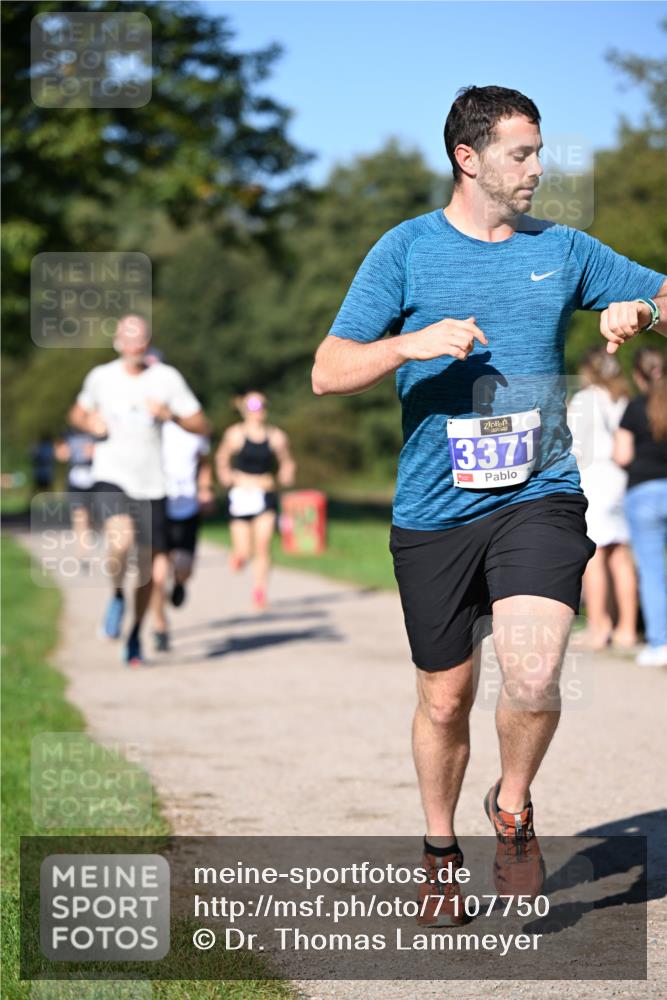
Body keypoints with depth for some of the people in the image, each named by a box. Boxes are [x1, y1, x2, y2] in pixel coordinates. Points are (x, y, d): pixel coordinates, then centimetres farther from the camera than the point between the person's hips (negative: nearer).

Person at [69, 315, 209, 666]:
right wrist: (91, 423, -2)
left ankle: (135, 634, 26)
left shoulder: (167, 378, -1)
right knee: (121, 538, -29)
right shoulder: (100, 377, 3)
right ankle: (116, 596, 0)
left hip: (150, 483, 1)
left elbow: (201, 426, 0)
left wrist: (170, 414, -18)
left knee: (147, 564, 6)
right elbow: (77, 413, 21)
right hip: (111, 477, -1)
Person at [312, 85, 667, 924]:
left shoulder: (562, 250, 8)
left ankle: (512, 808, 11)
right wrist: (413, 344, -20)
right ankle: (440, 851, 34)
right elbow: (327, 373, -3)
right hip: (434, 511, 0)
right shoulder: (407, 250, 1)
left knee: (533, 680, -20)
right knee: (445, 701, 9)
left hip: (540, 497, 1)